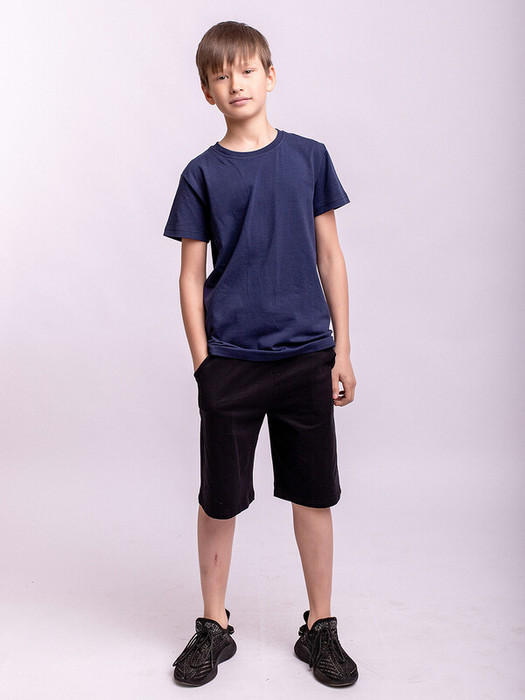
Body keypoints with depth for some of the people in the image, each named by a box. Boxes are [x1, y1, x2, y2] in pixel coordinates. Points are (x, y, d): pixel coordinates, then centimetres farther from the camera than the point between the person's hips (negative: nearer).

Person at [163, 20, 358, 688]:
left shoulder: (309, 157, 5)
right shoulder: (202, 174, 2)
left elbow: (330, 257, 6)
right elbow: (192, 276, 3)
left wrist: (342, 350, 3)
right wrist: (202, 362, -3)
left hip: (306, 356, 1)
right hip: (230, 362, -1)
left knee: (314, 495, 9)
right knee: (219, 500, 8)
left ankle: (320, 628, 28)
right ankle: (214, 627, 29)